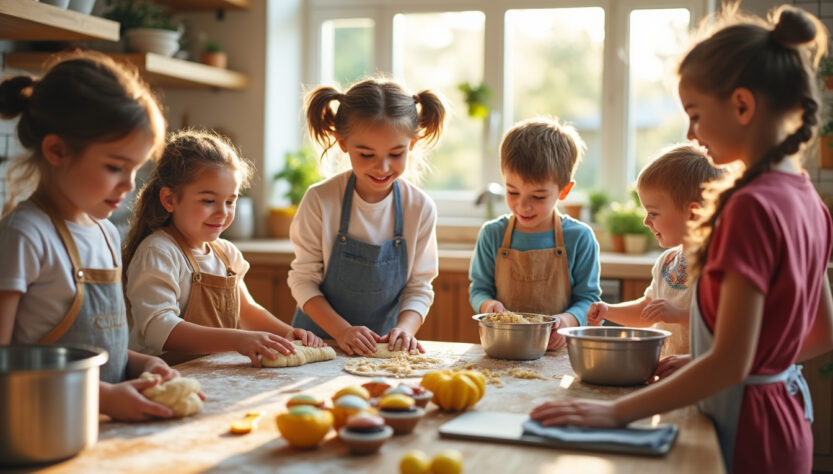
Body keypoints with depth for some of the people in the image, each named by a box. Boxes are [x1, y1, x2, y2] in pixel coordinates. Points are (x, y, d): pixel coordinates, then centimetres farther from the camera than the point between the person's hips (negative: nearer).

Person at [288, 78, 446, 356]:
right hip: (320, 338, -2)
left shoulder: (420, 208, -4)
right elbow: (303, 279, -7)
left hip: (384, 344, 2)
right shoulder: (320, 200, -9)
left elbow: (419, 287, 1)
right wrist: (343, 331, -18)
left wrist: (404, 328, -17)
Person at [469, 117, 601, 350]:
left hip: (556, 351, 0)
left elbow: (588, 297, 3)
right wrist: (487, 304, -11)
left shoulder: (579, 239, -1)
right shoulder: (491, 235, 3)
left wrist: (568, 320, -17)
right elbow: (479, 288, 12)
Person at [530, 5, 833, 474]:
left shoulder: (751, 207, -24)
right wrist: (698, 363, 11)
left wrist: (618, 411, -24)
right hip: (787, 417, 9)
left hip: (748, 433, -9)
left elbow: (731, 363, -27)